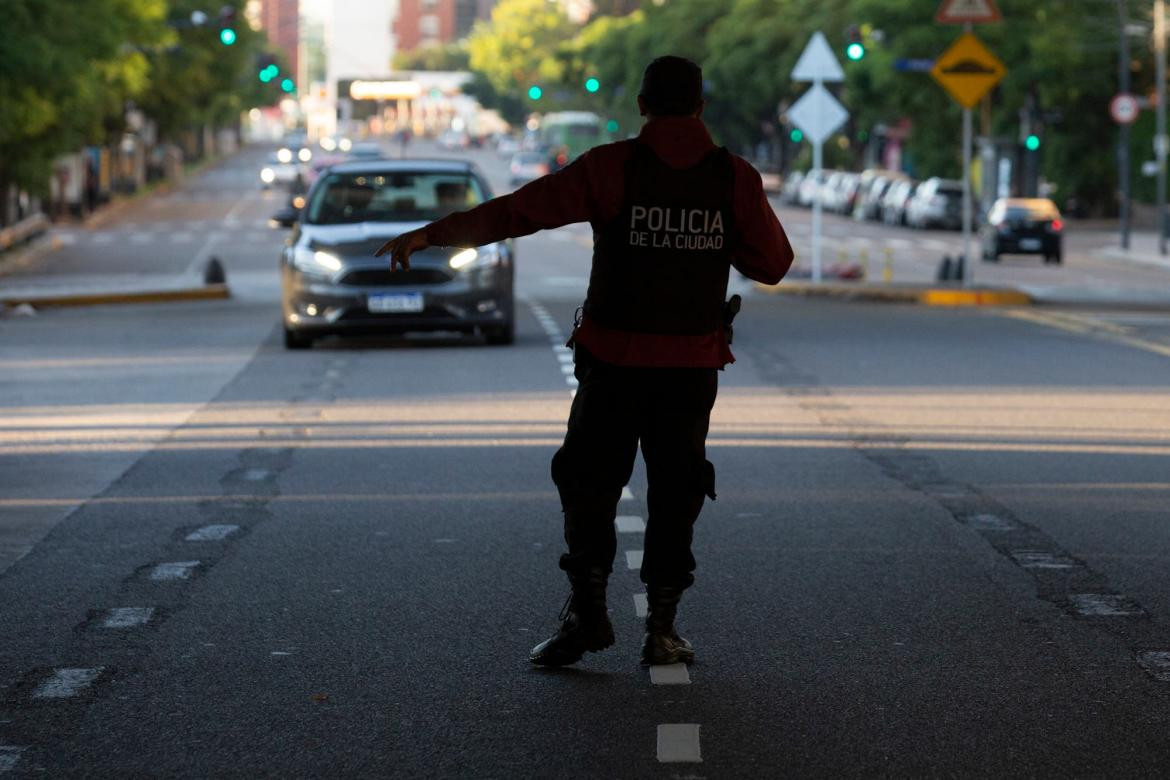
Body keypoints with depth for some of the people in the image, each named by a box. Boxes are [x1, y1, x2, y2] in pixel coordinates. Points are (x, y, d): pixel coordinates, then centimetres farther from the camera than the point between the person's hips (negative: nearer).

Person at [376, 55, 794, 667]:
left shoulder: (611, 168, -6)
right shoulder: (735, 178, 0)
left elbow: (520, 209, -9)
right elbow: (773, 263, 7)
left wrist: (433, 233, -5)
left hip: (614, 363, -2)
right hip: (692, 366, 2)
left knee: (588, 485, 8)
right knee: (674, 492, 10)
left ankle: (587, 612, 0)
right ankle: (661, 628, 8)